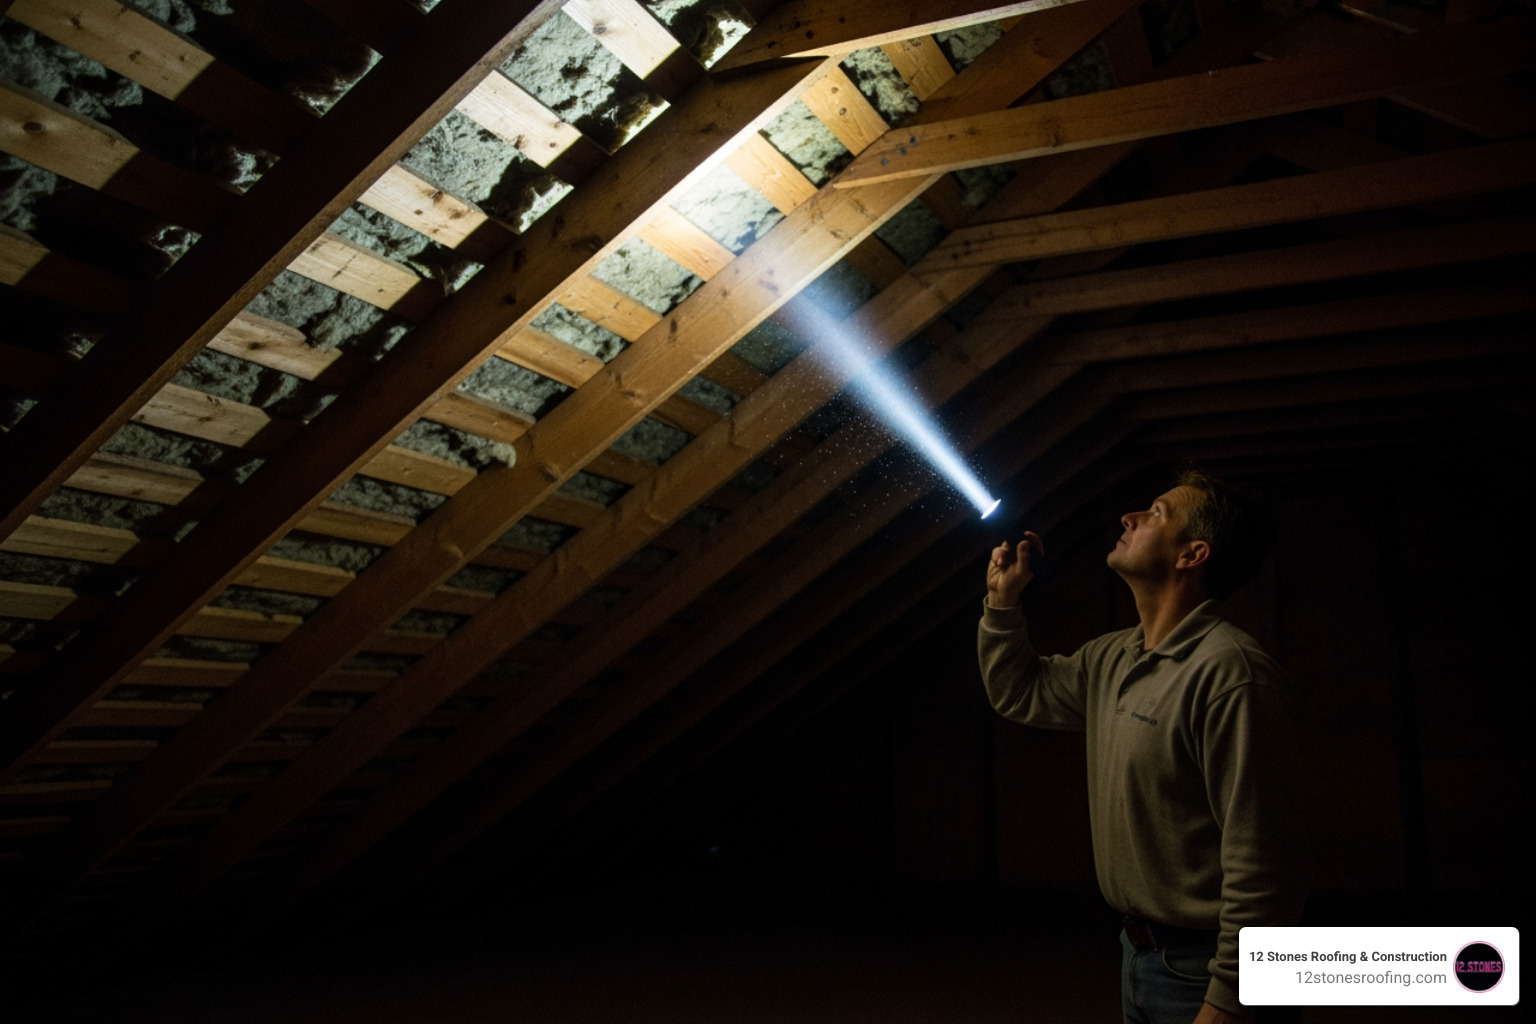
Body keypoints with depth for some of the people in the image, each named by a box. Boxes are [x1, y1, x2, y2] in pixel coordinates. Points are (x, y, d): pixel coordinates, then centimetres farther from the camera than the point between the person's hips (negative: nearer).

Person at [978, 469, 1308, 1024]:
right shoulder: (1111, 658, 5)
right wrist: (1002, 600, 8)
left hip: (1203, 971, -8)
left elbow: (1262, 861, -25)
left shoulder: (1229, 672, -23)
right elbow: (1020, 693, 22)